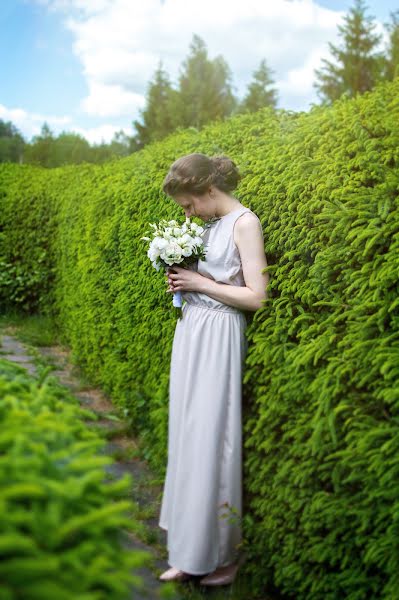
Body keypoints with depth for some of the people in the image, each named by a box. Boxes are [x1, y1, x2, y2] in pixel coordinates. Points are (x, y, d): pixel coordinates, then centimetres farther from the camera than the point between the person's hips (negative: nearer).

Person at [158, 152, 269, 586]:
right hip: (189, 332, 8)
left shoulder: (244, 223, -11)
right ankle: (191, 551, 24)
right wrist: (181, 280, 3)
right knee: (187, 434, 10)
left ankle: (222, 553, 13)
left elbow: (256, 297, -17)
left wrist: (200, 283, -12)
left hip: (218, 338, -8)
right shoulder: (207, 224, 12)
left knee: (211, 437, -4)